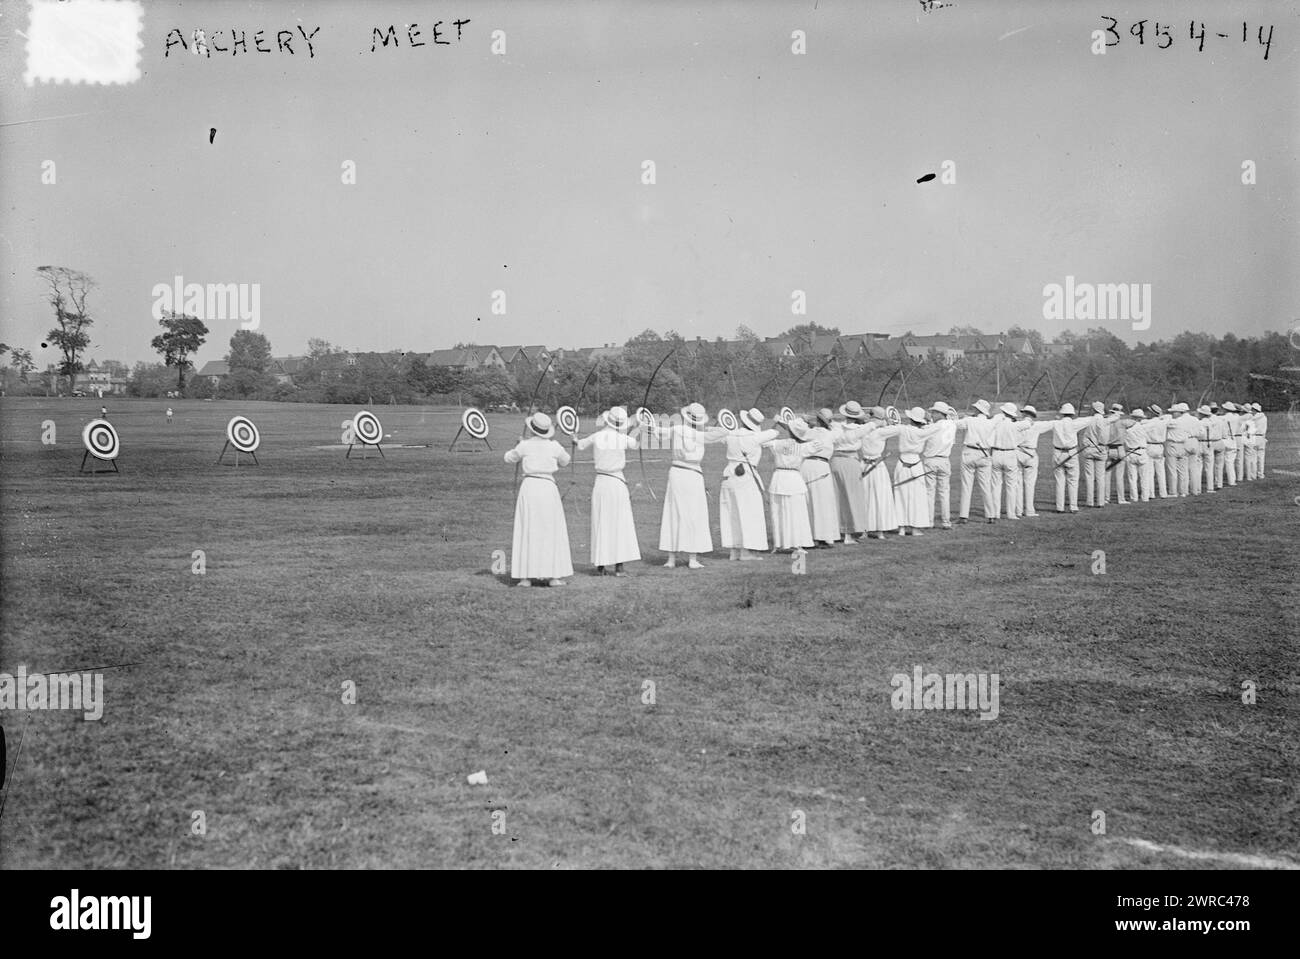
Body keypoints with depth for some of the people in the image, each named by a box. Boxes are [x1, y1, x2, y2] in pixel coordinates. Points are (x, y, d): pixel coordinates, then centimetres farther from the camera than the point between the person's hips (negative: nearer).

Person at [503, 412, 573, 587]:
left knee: (527, 531, 6)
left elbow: (509, 458, 15)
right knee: (551, 531, 7)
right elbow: (564, 461, 19)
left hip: (529, 487, 0)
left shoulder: (525, 445, -2)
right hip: (548, 487, 0)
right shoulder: (554, 446, 0)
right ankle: (553, 576, 5)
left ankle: (526, 577, 3)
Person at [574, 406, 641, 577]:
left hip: (600, 481, 2)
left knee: (600, 524, 8)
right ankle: (619, 566, 2)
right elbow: (634, 445, 16)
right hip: (618, 482, -2)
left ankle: (600, 565, 9)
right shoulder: (623, 438, -7)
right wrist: (633, 434, 33)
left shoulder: (596, 437, -3)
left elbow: (579, 445, 14)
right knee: (620, 524, 5)